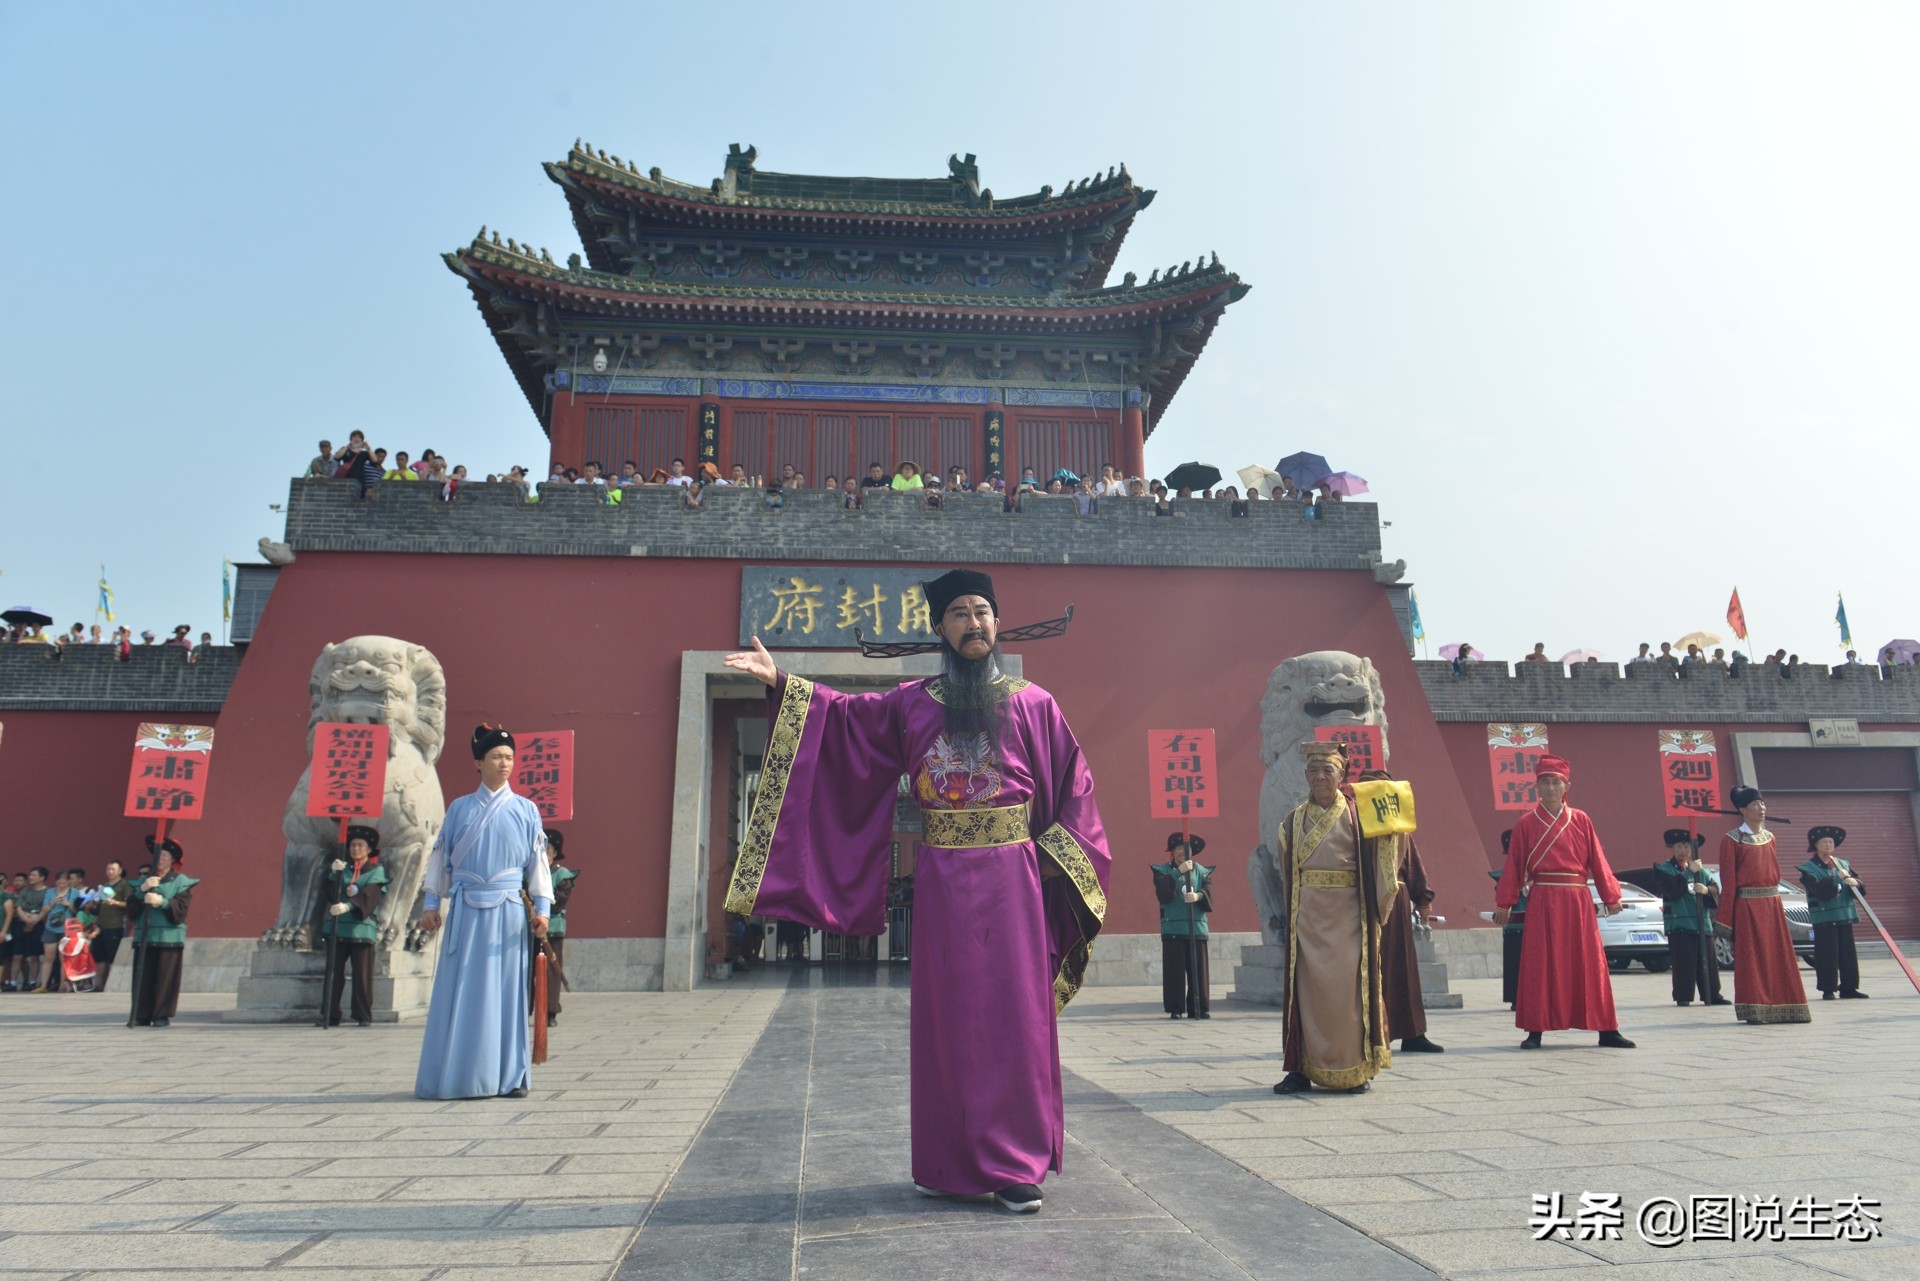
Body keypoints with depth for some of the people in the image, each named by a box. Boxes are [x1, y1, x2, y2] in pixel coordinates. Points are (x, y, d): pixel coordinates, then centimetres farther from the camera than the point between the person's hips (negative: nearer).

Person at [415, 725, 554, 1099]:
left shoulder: (526, 810, 6)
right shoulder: (459, 809, 7)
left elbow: (538, 861, 4)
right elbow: (440, 858, 9)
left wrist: (542, 907, -4)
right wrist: (431, 904, 4)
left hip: (507, 912, 0)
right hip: (466, 910, 0)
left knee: (506, 990, 2)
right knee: (463, 992, 1)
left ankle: (510, 1076, 8)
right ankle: (463, 1077, 9)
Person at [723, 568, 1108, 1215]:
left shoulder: (1033, 704, 5)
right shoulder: (912, 702, 9)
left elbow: (1076, 785, 7)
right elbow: (845, 715, 8)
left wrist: (1055, 853, -3)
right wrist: (782, 683, -2)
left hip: (1011, 880, -1)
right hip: (941, 884, 2)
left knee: (1013, 1016, -1)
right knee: (945, 1020, 6)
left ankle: (1015, 1166, 7)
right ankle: (951, 1161, 18)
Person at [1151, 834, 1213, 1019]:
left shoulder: (1202, 871, 13)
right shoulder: (1162, 871, 6)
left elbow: (1209, 894, 0)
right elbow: (1163, 894, -11)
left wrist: (1198, 896, -22)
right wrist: (1178, 872, -18)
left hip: (1197, 927, 2)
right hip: (1172, 928, -2)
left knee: (1198, 969, 1)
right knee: (1175, 969, -4)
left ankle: (1200, 1008, 10)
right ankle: (1175, 1008, 4)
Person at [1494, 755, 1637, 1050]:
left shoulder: (1581, 820, 6)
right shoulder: (1526, 823, 3)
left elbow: (1597, 860, 6)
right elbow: (1514, 865, 3)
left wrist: (1611, 896, 2)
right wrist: (1504, 903, 3)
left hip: (1578, 900, 1)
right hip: (1542, 901, -1)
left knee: (1590, 962, 5)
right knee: (1539, 965, 0)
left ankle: (1607, 1031, 14)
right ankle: (1535, 1031, 6)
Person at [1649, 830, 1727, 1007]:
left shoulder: (1702, 870, 15)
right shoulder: (1664, 869, 1)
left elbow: (1716, 891, 7)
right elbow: (1671, 890, -15)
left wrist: (1706, 890, -16)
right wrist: (1689, 872, -18)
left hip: (1703, 924, 4)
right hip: (1679, 925, -4)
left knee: (1708, 961, 8)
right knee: (1684, 963, -6)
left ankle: (1712, 995, 18)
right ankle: (1683, 997, 1)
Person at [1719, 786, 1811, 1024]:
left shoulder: (1769, 837, 12)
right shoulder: (1732, 840, -6)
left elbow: (1774, 871, 17)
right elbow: (1728, 879, -8)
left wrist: (1777, 901, 10)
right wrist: (1729, 913, -11)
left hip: (1772, 903, 6)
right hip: (1747, 905, -6)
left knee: (1779, 955, 7)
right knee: (1751, 957, -2)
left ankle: (1779, 1007, 16)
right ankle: (1753, 1010, 3)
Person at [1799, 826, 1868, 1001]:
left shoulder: (1843, 865, 14)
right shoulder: (1808, 868, -2)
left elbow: (1860, 890, 12)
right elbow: (1819, 891, -16)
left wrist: (1855, 883, -10)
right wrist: (1836, 879, -22)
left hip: (1845, 916, 5)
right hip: (1824, 918, -5)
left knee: (1848, 954, 7)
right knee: (1828, 955, -6)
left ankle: (1849, 988, 16)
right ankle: (1828, 990, 0)